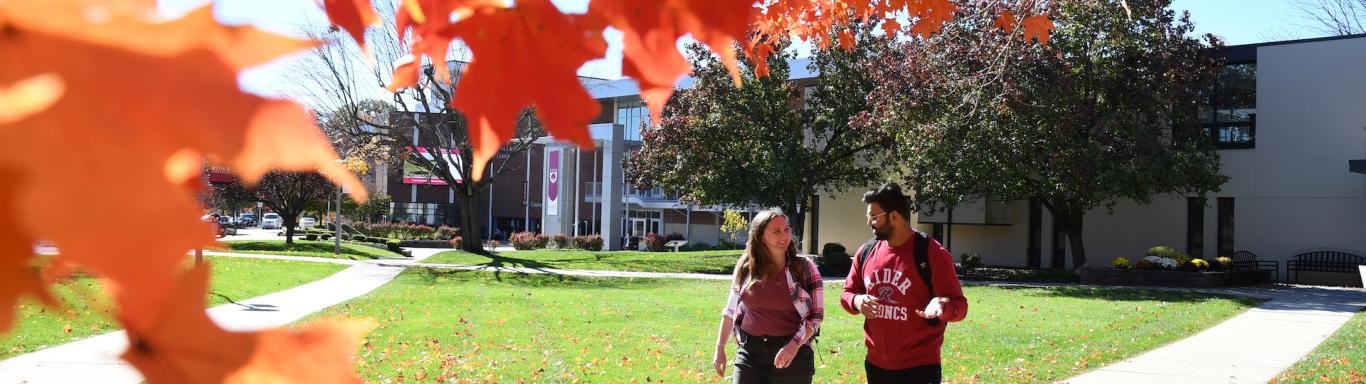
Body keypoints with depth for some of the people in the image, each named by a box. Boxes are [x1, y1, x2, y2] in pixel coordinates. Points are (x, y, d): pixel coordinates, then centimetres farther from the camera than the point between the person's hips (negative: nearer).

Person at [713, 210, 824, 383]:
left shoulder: (804, 267, -4)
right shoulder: (745, 267, 2)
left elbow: (816, 315, -4)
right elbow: (731, 311, 13)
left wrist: (795, 345, -17)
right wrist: (720, 348, 12)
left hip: (793, 353, -1)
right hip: (750, 352, 2)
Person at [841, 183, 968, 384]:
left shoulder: (932, 253, -11)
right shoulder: (866, 252, 5)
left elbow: (959, 305, -9)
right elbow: (847, 293, 14)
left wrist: (943, 307, -32)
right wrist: (857, 301, -10)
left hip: (919, 367, -5)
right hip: (875, 364, 6)